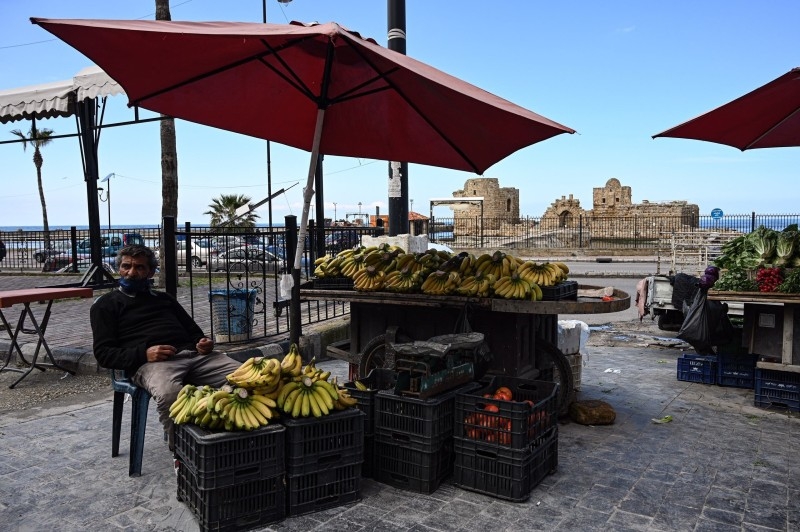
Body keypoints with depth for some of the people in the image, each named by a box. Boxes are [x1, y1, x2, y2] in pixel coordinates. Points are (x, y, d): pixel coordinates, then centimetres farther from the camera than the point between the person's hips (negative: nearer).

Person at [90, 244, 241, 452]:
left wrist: (204, 342, 3)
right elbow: (104, 353, 8)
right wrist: (143, 354, -12)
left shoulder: (164, 298, 32)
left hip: (192, 354, 4)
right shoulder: (106, 304, 20)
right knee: (169, 394, -42)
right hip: (149, 362, -4)